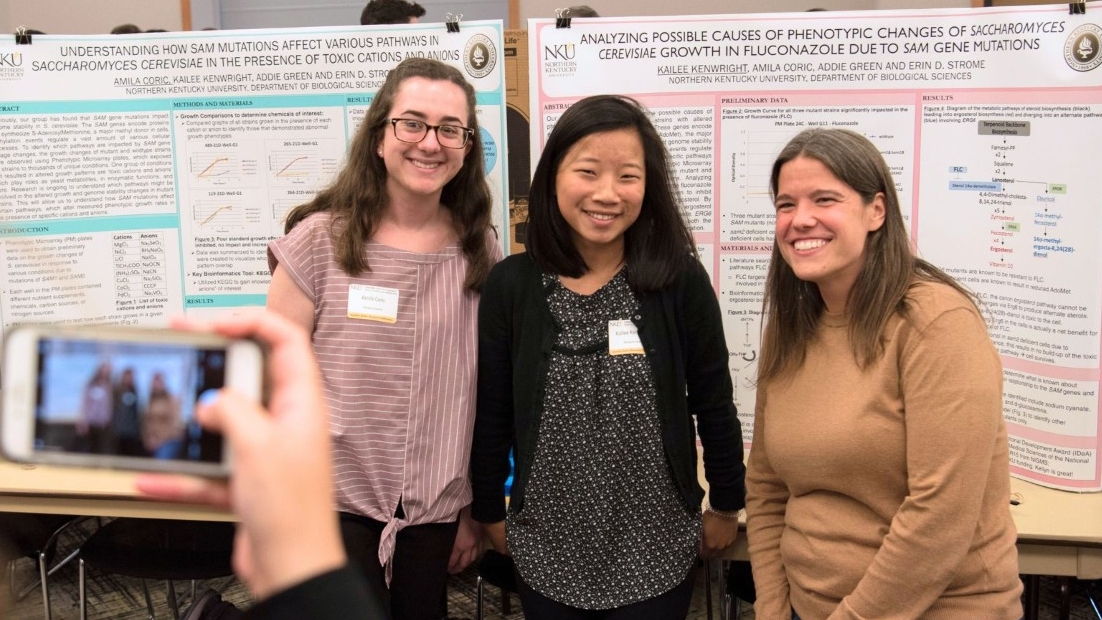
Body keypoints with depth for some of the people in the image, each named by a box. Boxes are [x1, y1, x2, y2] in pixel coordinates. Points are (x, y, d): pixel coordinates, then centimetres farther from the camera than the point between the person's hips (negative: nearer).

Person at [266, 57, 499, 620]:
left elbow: (486, 395, 7)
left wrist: (475, 508, 9)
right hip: (332, 503, -3)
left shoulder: (481, 251, 1)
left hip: (435, 511, 3)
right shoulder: (320, 240, -8)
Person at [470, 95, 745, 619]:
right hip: (546, 554, 1)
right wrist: (489, 511, 7)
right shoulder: (510, 285, -8)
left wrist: (726, 506, 6)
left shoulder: (681, 281, -11)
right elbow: (491, 413, 2)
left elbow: (713, 404, -1)